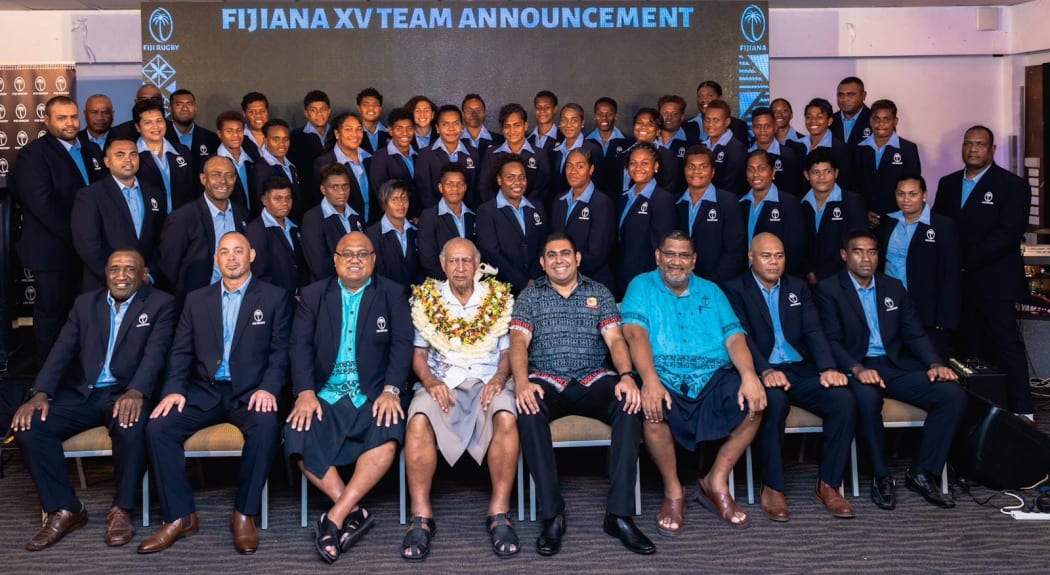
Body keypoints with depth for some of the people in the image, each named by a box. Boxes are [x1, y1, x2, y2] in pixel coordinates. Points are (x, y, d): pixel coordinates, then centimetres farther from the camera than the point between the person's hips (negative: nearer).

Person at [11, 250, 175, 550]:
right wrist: (41, 394, -10)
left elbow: (155, 352, -10)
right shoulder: (85, 304, 16)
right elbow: (61, 351, 8)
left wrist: (136, 392, -29)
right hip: (82, 393, 4)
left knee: (131, 428, -37)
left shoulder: (160, 304, 4)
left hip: (127, 393, -4)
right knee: (28, 427, -19)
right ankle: (64, 510, -6)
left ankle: (122, 509, -14)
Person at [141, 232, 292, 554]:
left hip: (250, 392, -3)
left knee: (267, 426, -34)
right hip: (205, 391, 3)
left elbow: (280, 350, -1)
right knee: (158, 427, -21)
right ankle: (179, 517, -8)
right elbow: (181, 351, 11)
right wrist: (175, 389, -6)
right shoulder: (197, 300, 16)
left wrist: (268, 388, -18)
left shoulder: (274, 298, 7)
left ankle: (244, 515, -18)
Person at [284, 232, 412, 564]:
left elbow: (402, 344, 0)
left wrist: (390, 390, -16)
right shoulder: (313, 295, 13)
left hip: (373, 396, -1)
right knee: (298, 438, -27)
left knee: (387, 437, -32)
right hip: (325, 395, 2)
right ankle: (355, 512, -15)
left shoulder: (392, 295, 9)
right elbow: (301, 345, 3)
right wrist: (305, 392, -13)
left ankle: (336, 518, -24)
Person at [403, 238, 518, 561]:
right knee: (418, 420, -32)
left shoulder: (498, 300, 11)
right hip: (442, 383, 0)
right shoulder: (426, 300, 11)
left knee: (506, 417, -34)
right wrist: (430, 381, -12)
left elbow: (507, 352, 9)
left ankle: (499, 515, -25)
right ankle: (421, 518, -25)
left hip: (488, 383, 0)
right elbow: (419, 355, 8)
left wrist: (499, 378, -12)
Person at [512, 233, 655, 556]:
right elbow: (519, 342, -1)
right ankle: (552, 515, -28)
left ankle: (619, 514, -26)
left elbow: (615, 340, 5)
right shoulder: (529, 296, 13)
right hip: (547, 381, -1)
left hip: (594, 380, 1)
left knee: (630, 403, -31)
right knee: (528, 409, -35)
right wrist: (521, 380, -22)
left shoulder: (599, 293, 16)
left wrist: (626, 376, -17)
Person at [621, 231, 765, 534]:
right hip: (664, 380, -3)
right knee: (650, 407, -35)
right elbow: (635, 333, -8)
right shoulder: (642, 286, 9)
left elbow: (734, 337, 6)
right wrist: (649, 380, -27)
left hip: (713, 379, 3)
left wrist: (749, 375, -16)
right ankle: (673, 491, -10)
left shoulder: (711, 292, 19)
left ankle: (716, 483, -4)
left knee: (755, 402, -23)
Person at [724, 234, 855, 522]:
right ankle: (772, 488, -22)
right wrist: (765, 371, -28)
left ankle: (828, 484, -10)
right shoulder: (735, 290, 3)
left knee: (843, 398, -22)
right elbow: (742, 337, -10)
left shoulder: (798, 287, 18)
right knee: (774, 401, -37)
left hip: (801, 371, 5)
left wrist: (827, 368, -12)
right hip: (763, 373, -4)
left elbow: (813, 331, 7)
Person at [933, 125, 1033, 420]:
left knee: (1007, 345, -3)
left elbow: (1010, 233, -13)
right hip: (959, 282, 5)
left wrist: (967, 260, -17)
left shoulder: (1012, 185, -3)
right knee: (971, 347, 9)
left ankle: (1022, 410, 2)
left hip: (994, 281, -5)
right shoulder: (948, 183, 13)